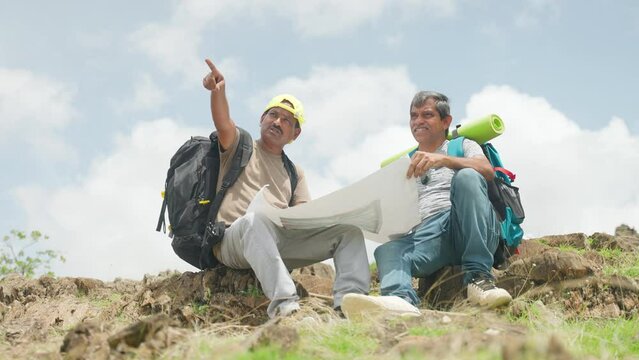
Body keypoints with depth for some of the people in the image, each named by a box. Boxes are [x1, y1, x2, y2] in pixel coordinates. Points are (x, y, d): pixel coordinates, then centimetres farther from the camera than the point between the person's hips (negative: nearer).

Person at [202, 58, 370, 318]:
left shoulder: (295, 172, 27)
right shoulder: (240, 147, 13)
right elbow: (223, 125, -10)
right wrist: (218, 91, -31)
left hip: (279, 242, 5)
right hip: (234, 239, -5)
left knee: (348, 229, -11)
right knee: (256, 219, -42)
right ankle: (283, 304, -56)